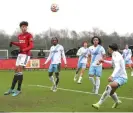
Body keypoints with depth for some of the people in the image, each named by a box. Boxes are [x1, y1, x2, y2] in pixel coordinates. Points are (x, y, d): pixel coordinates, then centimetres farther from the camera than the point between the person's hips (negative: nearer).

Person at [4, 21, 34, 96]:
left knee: (19, 70, -14)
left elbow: (31, 46, -16)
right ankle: (12, 89, 17)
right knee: (16, 70, 10)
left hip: (26, 54, -7)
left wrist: (23, 50, -27)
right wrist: (13, 43, 16)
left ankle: (19, 89, -8)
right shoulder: (19, 36, 14)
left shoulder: (29, 35, -8)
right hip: (20, 54, 8)